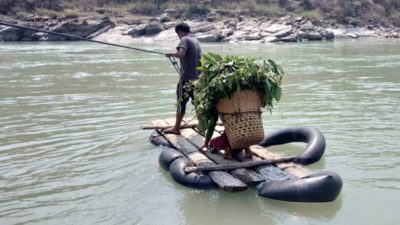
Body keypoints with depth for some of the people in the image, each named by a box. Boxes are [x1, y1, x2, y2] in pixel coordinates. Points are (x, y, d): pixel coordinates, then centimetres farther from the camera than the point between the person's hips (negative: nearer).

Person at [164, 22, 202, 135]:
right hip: (197, 77, 8)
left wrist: (171, 54, -9)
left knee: (181, 102, -2)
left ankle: (176, 128, 3)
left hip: (186, 77, -8)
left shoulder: (184, 40, -8)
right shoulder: (196, 41, 16)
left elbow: (181, 54, -26)